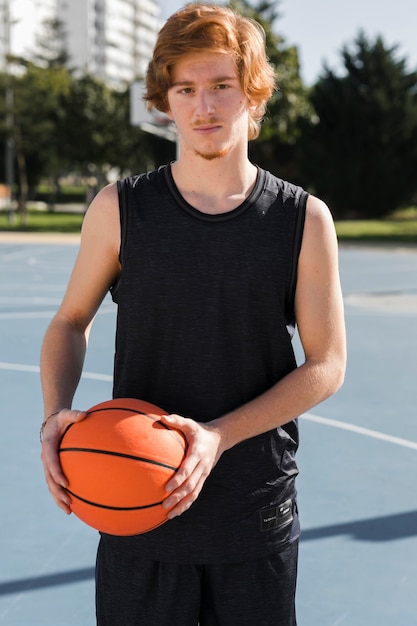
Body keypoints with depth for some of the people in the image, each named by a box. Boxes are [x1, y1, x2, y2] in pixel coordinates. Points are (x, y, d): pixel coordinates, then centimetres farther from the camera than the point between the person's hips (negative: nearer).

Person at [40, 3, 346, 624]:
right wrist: (56, 416, -11)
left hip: (259, 519, 1)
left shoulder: (305, 219, -5)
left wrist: (219, 437, -16)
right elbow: (70, 322, 8)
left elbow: (326, 364, -4)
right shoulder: (119, 208, -3)